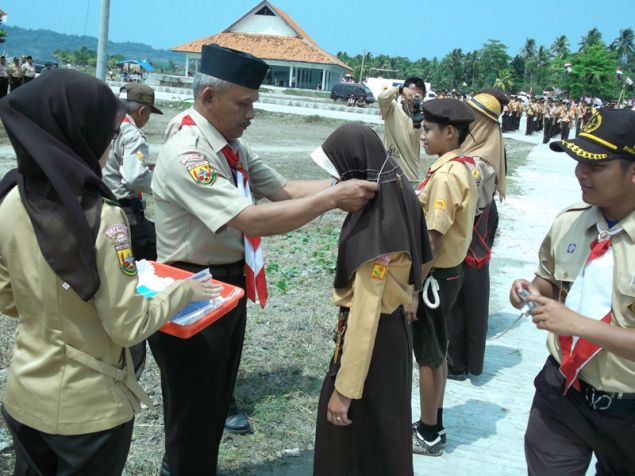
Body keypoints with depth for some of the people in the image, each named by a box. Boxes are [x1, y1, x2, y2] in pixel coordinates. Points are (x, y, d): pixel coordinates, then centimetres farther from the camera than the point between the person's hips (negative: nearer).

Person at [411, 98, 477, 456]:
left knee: (428, 357, 4)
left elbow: (433, 239, -24)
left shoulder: (445, 175, -23)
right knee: (438, 353, 19)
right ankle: (433, 424, 33)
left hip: (435, 275, -9)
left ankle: (429, 434, 19)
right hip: (449, 270, 9)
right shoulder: (465, 167, 6)